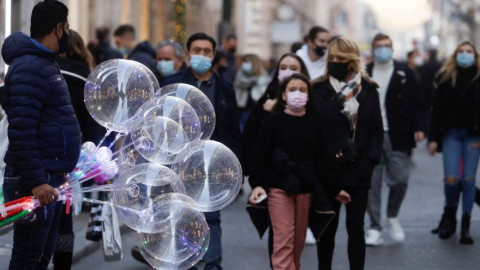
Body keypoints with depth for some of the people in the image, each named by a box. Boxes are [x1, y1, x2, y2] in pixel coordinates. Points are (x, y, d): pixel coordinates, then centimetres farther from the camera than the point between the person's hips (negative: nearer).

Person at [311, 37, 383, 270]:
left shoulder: (368, 91, 3)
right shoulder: (318, 90, -1)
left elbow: (376, 130, 5)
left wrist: (370, 160, -7)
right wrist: (316, 164, -11)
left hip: (358, 172, 1)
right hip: (328, 170, 0)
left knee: (355, 227, 4)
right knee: (327, 228, 9)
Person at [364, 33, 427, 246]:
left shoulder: (404, 74, 5)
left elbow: (417, 103, 4)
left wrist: (419, 128, -6)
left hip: (397, 137, -1)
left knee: (399, 180, -5)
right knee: (371, 184, -1)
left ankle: (393, 216, 23)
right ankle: (375, 228, 7)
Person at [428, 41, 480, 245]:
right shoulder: (446, 77, 2)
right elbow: (437, 109, 2)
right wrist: (433, 138, -2)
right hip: (451, 133, 0)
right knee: (451, 178, -7)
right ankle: (450, 217, 20)